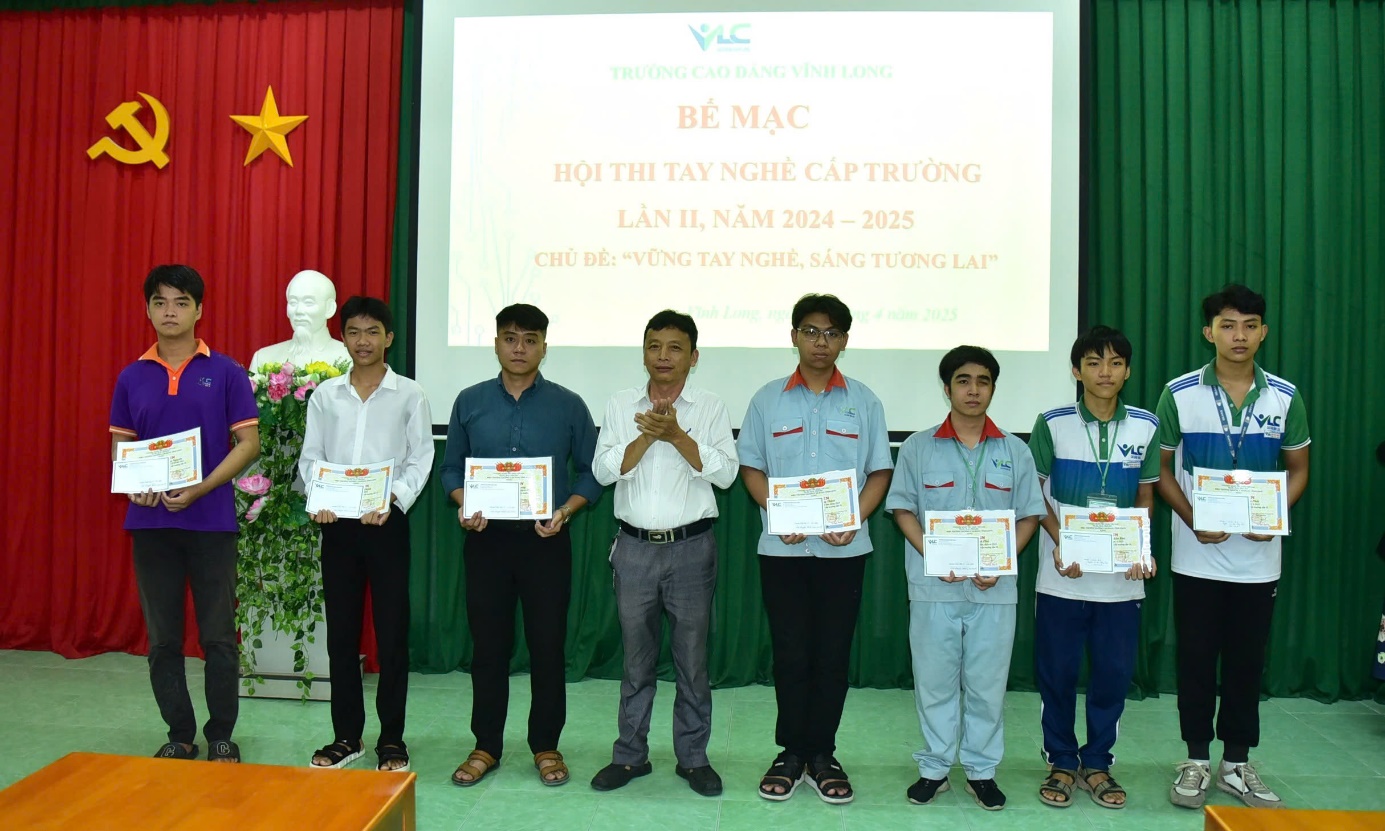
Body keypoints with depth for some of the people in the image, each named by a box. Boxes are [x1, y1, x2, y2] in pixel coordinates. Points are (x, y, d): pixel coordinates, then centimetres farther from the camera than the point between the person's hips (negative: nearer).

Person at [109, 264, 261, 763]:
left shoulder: (225, 373, -2)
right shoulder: (132, 377, 7)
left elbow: (248, 443, -4)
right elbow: (120, 446, 12)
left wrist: (200, 489, -16)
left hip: (211, 520, -3)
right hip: (150, 522, 3)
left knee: (219, 638, 3)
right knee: (163, 640, 10)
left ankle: (221, 736, 18)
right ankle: (179, 734, 24)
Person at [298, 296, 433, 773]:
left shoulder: (408, 394, 2)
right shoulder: (325, 394, 9)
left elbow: (420, 460, -1)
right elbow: (310, 457, 8)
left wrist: (392, 501, -16)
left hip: (387, 523, -2)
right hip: (337, 524, 3)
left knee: (392, 632, 2)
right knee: (341, 632, 8)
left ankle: (391, 738, 14)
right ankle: (346, 736, 21)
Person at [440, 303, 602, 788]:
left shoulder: (568, 406, 1)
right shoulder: (470, 402, 5)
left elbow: (591, 472, 3)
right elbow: (452, 467, 10)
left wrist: (566, 510, -13)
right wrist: (464, 505, -9)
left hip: (546, 540, -1)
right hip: (486, 538, 1)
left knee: (547, 644, 5)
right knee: (488, 644, 8)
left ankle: (546, 746, 22)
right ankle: (486, 746, 23)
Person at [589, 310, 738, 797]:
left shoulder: (710, 409, 1)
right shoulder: (620, 406, 5)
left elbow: (725, 473, -10)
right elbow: (603, 470, -4)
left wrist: (676, 434, -16)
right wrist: (648, 435, -14)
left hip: (691, 547, -1)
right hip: (635, 548, 1)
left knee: (693, 658, 7)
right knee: (636, 658, 12)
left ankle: (693, 757, 22)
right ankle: (630, 755, 25)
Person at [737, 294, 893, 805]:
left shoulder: (863, 402, 5)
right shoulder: (767, 400, 5)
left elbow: (880, 472, 5)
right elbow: (751, 467, 6)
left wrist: (852, 519, -12)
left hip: (844, 549, 0)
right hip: (782, 548, 0)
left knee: (832, 655, 6)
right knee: (790, 653, 5)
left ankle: (821, 755, 20)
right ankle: (791, 753, 19)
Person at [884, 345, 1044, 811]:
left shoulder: (1015, 452, 6)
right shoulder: (918, 447, 2)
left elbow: (1029, 516, 7)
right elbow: (902, 509, 2)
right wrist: (933, 557, -12)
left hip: (994, 589, 1)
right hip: (933, 587, -1)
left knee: (987, 684, 8)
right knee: (934, 681, 7)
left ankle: (982, 770, 24)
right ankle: (934, 769, 22)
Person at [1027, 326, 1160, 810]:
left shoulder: (1146, 426, 2)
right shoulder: (1052, 424, -4)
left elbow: (1145, 496, 9)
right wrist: (1060, 543, -13)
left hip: (1122, 576, 2)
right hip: (1062, 575, -2)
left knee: (1114, 674, 8)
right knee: (1057, 672, 6)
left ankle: (1096, 764, 26)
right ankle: (1061, 763, 23)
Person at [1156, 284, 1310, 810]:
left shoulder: (1285, 397, 1)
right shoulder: (1179, 394, -4)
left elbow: (1298, 470, 9)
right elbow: (1160, 469, 1)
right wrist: (1193, 519, -14)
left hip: (1258, 558, 2)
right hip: (1197, 556, -2)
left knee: (1247, 662, 10)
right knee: (1196, 659, 6)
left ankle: (1236, 763, 25)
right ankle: (1197, 760, 21)